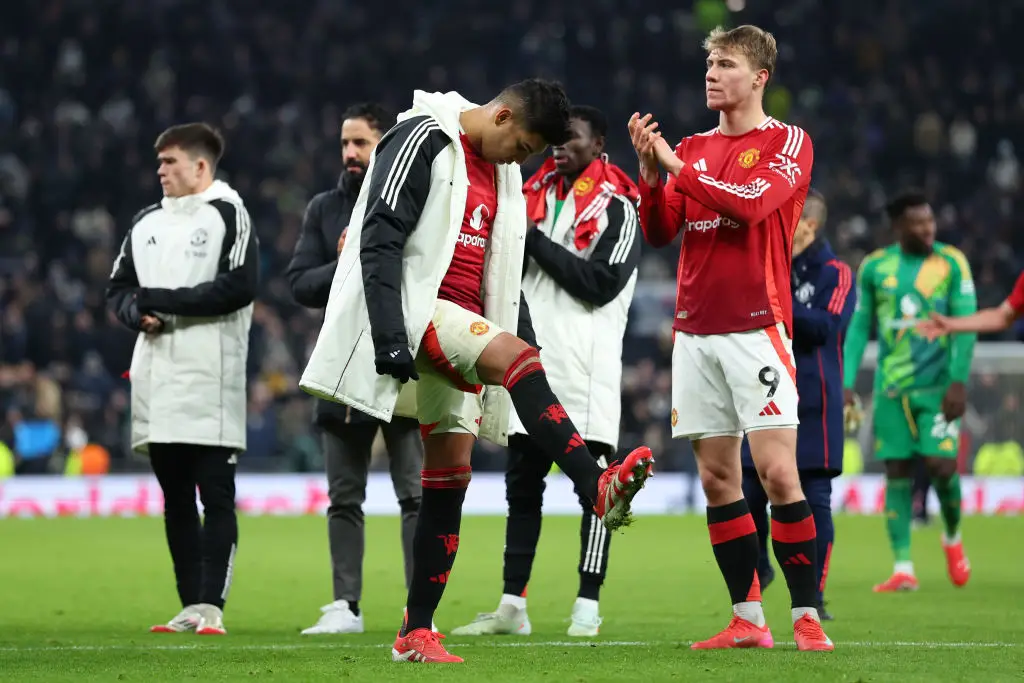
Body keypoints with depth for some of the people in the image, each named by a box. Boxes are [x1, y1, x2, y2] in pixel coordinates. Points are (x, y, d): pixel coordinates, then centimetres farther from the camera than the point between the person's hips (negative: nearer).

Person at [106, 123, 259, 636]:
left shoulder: (227, 214, -1)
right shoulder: (146, 223, 19)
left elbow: (239, 286, -13)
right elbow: (118, 287, 21)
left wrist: (165, 301, -12)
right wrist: (137, 312, -2)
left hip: (209, 379, -7)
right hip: (156, 377, 7)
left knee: (216, 495, -7)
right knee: (175, 499, 8)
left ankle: (211, 606, -9)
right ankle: (191, 606, 12)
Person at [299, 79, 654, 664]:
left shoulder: (502, 173, 18)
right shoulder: (424, 140, -7)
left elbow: (503, 271, 24)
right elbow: (379, 242, -15)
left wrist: (530, 354, 16)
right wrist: (391, 339, -23)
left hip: (461, 325, 8)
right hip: (418, 306, -8)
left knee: (451, 475, 1)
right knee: (515, 354, -31)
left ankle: (417, 633, 4)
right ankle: (600, 489, -43)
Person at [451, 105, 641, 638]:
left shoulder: (615, 207, -4)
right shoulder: (538, 194, 16)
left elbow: (601, 283, -14)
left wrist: (537, 242, -11)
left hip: (586, 364, -7)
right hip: (533, 359, 7)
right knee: (521, 483, 6)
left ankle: (588, 606, 0)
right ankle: (512, 605, 10)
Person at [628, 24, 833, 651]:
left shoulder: (789, 142, 0)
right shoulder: (692, 148, 15)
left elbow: (751, 203, -16)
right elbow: (659, 231, 9)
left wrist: (677, 167, -10)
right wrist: (650, 170, -6)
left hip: (757, 327, -5)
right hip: (695, 332, 5)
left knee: (777, 472, -13)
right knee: (718, 478, 3)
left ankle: (807, 617, -9)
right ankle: (748, 620, 7)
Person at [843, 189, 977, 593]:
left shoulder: (952, 263, -1)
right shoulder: (874, 268, 6)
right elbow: (859, 327, 10)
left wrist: (959, 381, -13)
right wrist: (846, 383, 3)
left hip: (938, 386, -2)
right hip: (891, 388, 2)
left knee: (941, 465, -11)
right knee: (897, 472, -1)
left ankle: (953, 537, 19)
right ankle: (903, 570, 2)